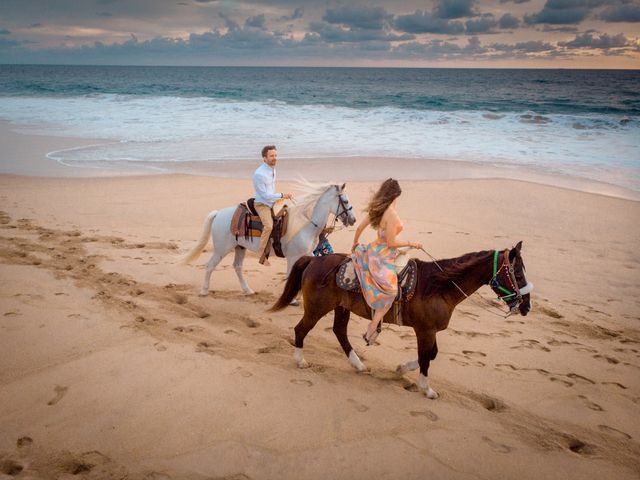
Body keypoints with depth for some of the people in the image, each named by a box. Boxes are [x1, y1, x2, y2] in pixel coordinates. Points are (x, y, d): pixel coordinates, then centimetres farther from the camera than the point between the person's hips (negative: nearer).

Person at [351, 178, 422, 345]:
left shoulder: (375, 209, 4)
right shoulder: (391, 213, -21)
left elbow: (359, 228, 15)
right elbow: (391, 243, -20)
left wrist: (355, 245, 32)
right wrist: (411, 243, -7)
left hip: (374, 249, 10)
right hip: (383, 257, -10)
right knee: (389, 291, -12)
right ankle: (371, 331, -13)